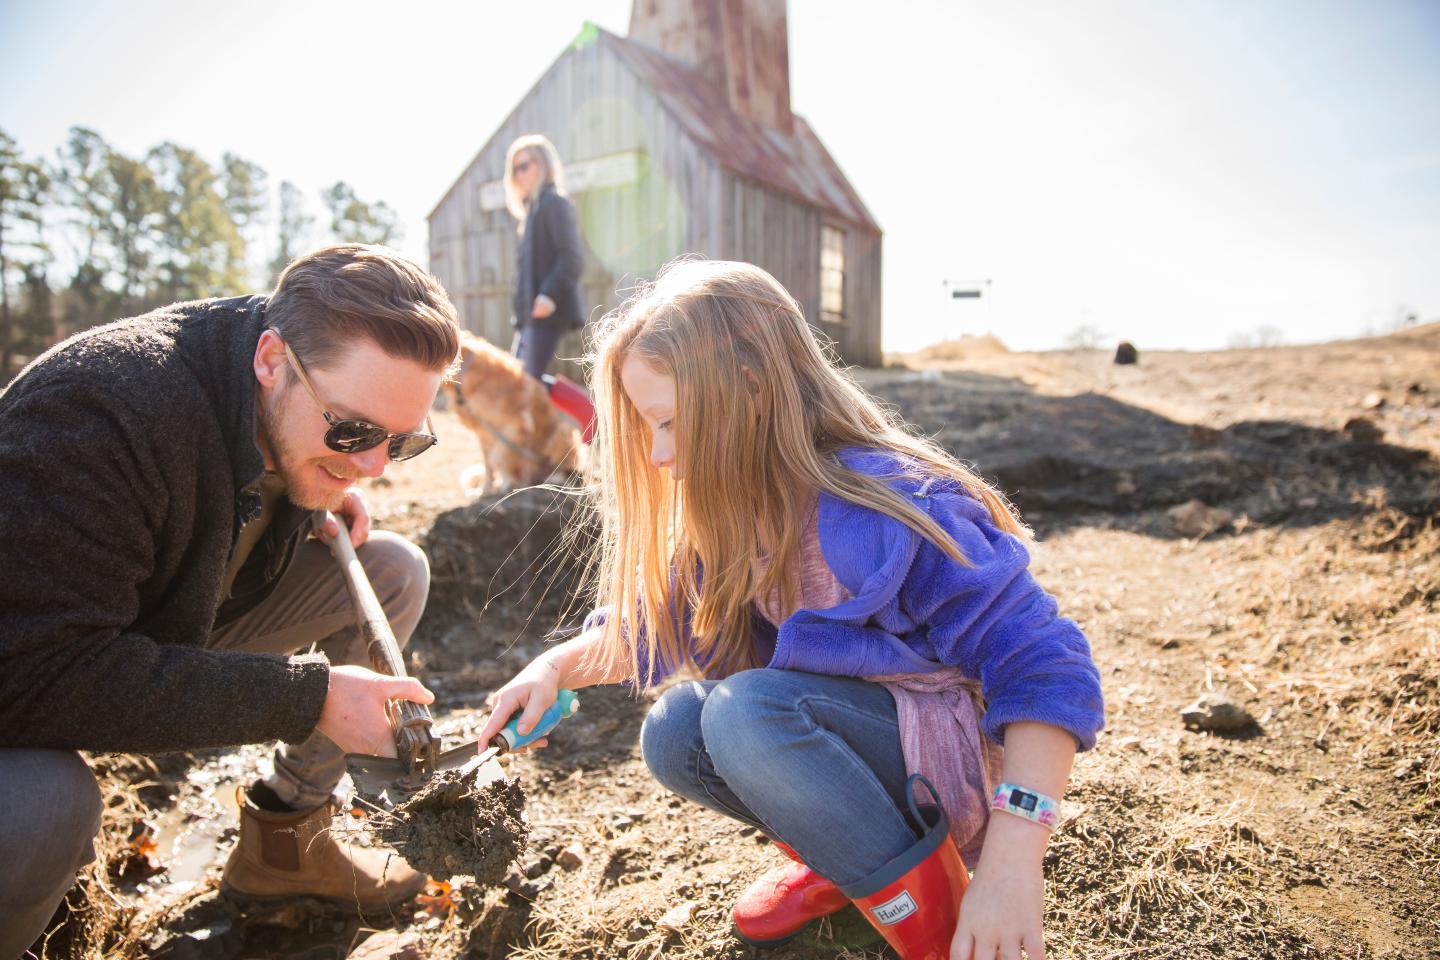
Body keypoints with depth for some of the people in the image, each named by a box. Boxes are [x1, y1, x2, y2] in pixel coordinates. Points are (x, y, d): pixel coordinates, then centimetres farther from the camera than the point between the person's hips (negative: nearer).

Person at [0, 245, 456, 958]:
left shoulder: (298, 413, -10)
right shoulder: (100, 408, -35)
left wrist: (325, 502, -11)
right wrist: (308, 695, -36)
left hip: (177, 622, 7)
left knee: (394, 571, -6)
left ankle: (280, 842, 4)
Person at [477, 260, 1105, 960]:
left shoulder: (890, 508, -30)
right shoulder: (729, 512, -5)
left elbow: (1048, 671, -28)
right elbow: (655, 623, 8)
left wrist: (1013, 858, -36)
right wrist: (557, 666, -9)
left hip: (967, 744, -7)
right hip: (854, 726, 7)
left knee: (748, 711, -31)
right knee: (673, 735, -11)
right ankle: (836, 858, 7)